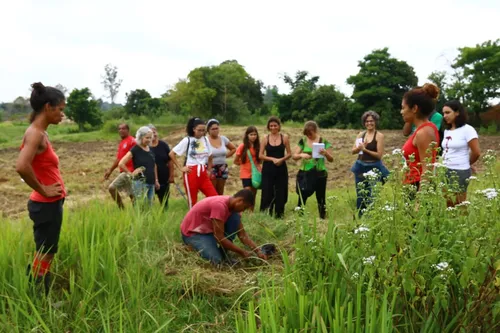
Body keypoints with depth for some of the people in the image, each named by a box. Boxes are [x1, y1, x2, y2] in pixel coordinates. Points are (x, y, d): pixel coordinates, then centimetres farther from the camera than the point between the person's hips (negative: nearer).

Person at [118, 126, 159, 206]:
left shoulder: (151, 150, 10)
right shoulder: (135, 150, -10)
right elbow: (121, 163, -14)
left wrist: (156, 180, 18)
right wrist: (130, 174, -9)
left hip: (151, 183, 7)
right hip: (140, 183, -7)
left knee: (149, 206, 12)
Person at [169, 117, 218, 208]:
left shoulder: (205, 140, 10)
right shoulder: (187, 140, -4)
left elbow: (210, 157, 21)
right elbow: (171, 154, -4)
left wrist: (209, 170, 12)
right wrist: (180, 168, -6)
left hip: (203, 173, 4)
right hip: (191, 172, -4)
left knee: (214, 197, -5)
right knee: (192, 200, 3)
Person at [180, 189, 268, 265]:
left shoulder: (233, 206, -4)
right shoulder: (220, 205, -32)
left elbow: (243, 235, -1)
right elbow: (220, 238, -29)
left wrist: (258, 251, -10)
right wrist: (242, 252, -21)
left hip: (208, 229, 8)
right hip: (192, 232, -8)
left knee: (235, 218, -11)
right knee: (216, 260, -27)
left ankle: (223, 254, -4)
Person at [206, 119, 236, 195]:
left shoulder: (223, 138, 4)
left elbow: (233, 149, 18)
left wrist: (225, 156, 8)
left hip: (222, 169, 5)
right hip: (211, 169, -5)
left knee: (220, 194, 12)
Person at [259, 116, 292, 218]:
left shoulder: (284, 138, 3)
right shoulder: (265, 139, 2)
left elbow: (289, 154, 4)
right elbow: (260, 155, -2)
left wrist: (282, 159, -15)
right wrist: (273, 159, -15)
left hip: (281, 169, 1)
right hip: (268, 169, -1)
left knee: (281, 193, 4)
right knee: (267, 192, -1)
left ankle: (279, 215, 14)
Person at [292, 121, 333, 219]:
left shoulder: (324, 142, -2)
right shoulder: (303, 141, 2)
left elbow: (331, 159, -2)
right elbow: (294, 156, 2)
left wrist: (325, 153, -23)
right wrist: (301, 155, -20)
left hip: (320, 174, -1)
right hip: (305, 173, 1)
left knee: (321, 199, 9)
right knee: (302, 198, -1)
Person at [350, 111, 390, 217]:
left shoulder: (379, 136, -6)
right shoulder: (361, 134, 8)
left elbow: (379, 155, -12)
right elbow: (353, 151, 5)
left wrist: (365, 149, -16)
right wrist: (360, 147, -14)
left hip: (373, 168, -5)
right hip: (361, 167, 5)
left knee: (371, 195, -4)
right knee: (360, 194, 10)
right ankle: (360, 217, 22)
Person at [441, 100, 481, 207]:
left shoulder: (467, 130, -10)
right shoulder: (447, 131, 11)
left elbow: (476, 153, -9)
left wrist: (466, 164, 5)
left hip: (460, 172, -6)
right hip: (445, 171, 6)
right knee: (449, 204, 10)